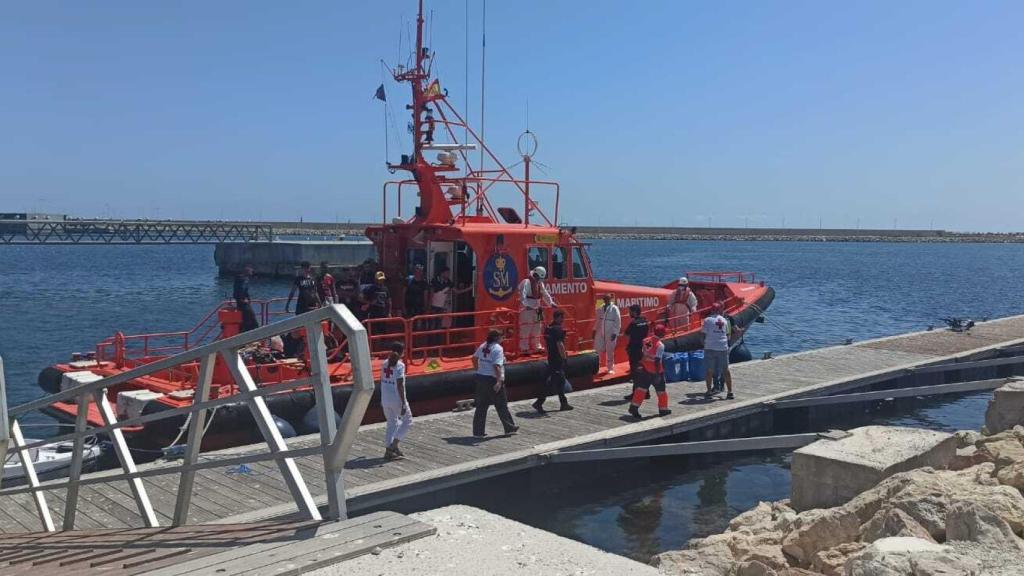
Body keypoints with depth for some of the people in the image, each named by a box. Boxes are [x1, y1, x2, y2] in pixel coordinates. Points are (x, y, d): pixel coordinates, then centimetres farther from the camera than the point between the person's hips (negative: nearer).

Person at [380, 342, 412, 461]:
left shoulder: (385, 364, 6)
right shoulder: (400, 365, -14)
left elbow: (382, 382, 11)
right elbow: (400, 386, -18)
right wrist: (403, 403, -16)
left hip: (385, 400, 7)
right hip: (397, 400, -7)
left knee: (391, 423, 18)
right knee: (408, 421, 12)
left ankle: (388, 450, 16)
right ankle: (394, 444, 2)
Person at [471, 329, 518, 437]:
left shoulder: (483, 346, 8)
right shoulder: (498, 348, -15)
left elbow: (474, 357, 18)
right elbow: (497, 366, -24)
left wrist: (477, 370, 28)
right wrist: (499, 381, -26)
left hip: (481, 377, 7)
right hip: (492, 379, -7)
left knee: (481, 406, 11)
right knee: (501, 405, 7)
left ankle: (478, 431, 11)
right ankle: (509, 428, 20)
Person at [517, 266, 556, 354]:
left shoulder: (540, 283, 12)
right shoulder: (526, 282, -16)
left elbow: (545, 294, 22)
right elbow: (523, 297, -23)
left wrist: (551, 303, 15)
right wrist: (527, 305, -31)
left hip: (536, 309, 9)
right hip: (526, 309, -9)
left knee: (536, 329, 14)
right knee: (526, 329, -8)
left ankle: (536, 347, 25)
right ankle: (524, 348, -4)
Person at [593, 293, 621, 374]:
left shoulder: (614, 309, -7)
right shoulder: (600, 309, 9)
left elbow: (618, 322, -8)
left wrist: (615, 333, -12)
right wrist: (595, 330, 9)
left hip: (610, 334, -4)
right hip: (600, 333, 4)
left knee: (610, 351, 4)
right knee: (598, 350, 4)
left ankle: (610, 368, 16)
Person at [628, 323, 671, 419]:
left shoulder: (646, 341, -2)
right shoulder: (660, 345, -20)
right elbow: (657, 361, -21)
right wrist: (658, 374, -17)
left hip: (645, 369, 5)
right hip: (655, 371, -5)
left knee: (642, 388, 9)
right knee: (661, 390, 12)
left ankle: (634, 408, 3)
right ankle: (663, 409, 23)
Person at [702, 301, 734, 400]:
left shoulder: (708, 320, -6)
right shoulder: (724, 320, 7)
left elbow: (703, 334, -6)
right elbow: (727, 334, 12)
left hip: (710, 348, -3)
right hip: (723, 348, 3)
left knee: (709, 370, 6)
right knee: (725, 370, 9)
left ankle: (709, 391, 7)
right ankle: (730, 392, 10)